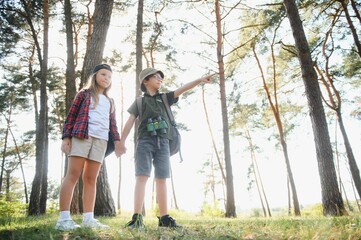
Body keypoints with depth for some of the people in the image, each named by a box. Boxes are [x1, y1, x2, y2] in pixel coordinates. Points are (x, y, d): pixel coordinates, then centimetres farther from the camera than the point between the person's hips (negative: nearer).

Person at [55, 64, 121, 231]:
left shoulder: (110, 102, 26)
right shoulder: (84, 93, 14)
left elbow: (113, 123, 19)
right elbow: (71, 116, 7)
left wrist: (117, 140, 3)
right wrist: (66, 137, -5)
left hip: (101, 140, 4)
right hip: (82, 135, -4)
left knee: (91, 179, 1)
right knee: (73, 175, -9)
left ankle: (88, 218, 0)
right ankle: (63, 218, -10)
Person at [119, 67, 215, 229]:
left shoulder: (165, 98, 21)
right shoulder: (139, 101, 15)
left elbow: (182, 89, 8)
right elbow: (130, 122, 8)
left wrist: (200, 80, -4)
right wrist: (121, 142, 0)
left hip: (162, 142, 3)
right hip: (145, 141, -3)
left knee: (161, 179, 3)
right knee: (142, 177, -12)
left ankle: (164, 217, 5)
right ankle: (137, 217, -15)